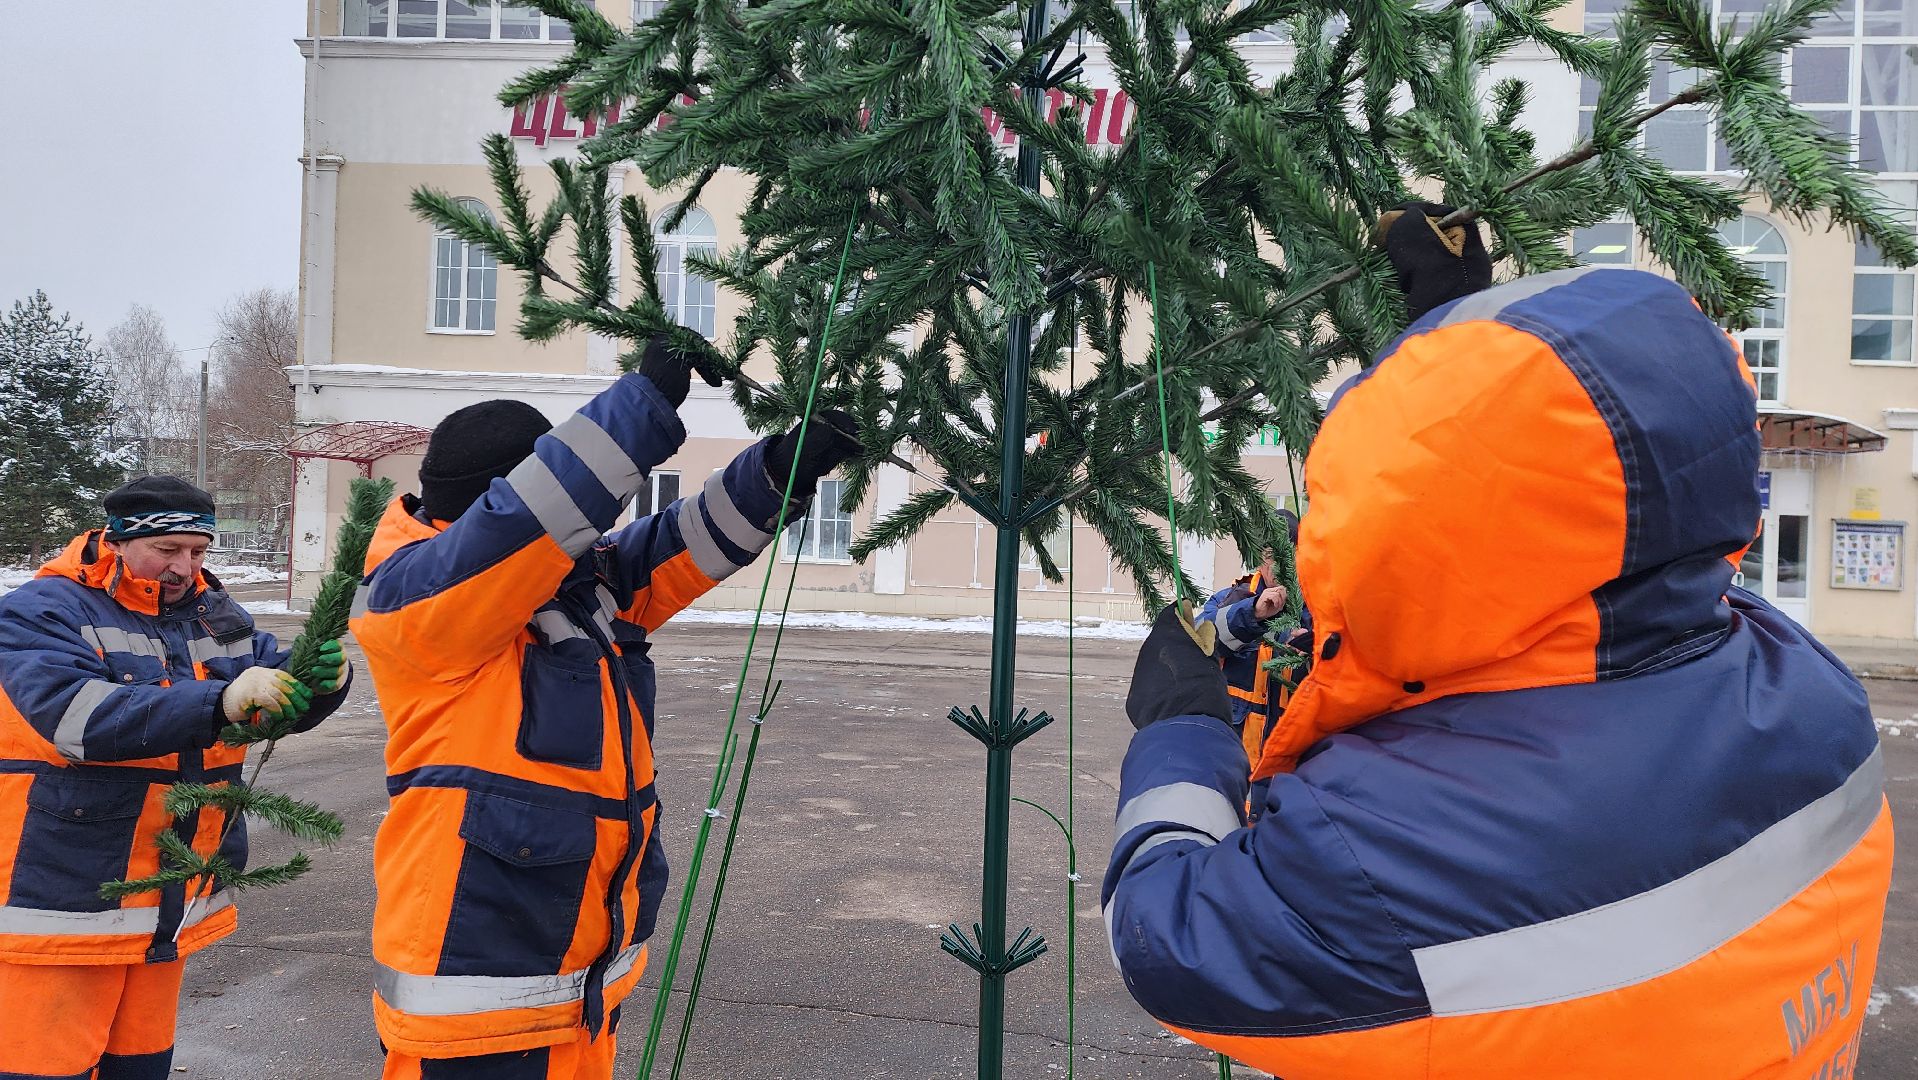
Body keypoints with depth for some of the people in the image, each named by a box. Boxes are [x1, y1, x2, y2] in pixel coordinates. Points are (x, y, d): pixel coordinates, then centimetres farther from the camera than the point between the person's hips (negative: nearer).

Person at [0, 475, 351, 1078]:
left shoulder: (217, 616, 9)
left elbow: (284, 702, 4)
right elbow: (78, 716, -27)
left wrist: (322, 678, -20)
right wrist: (221, 702, -37)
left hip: (172, 906, 6)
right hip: (64, 907, -6)